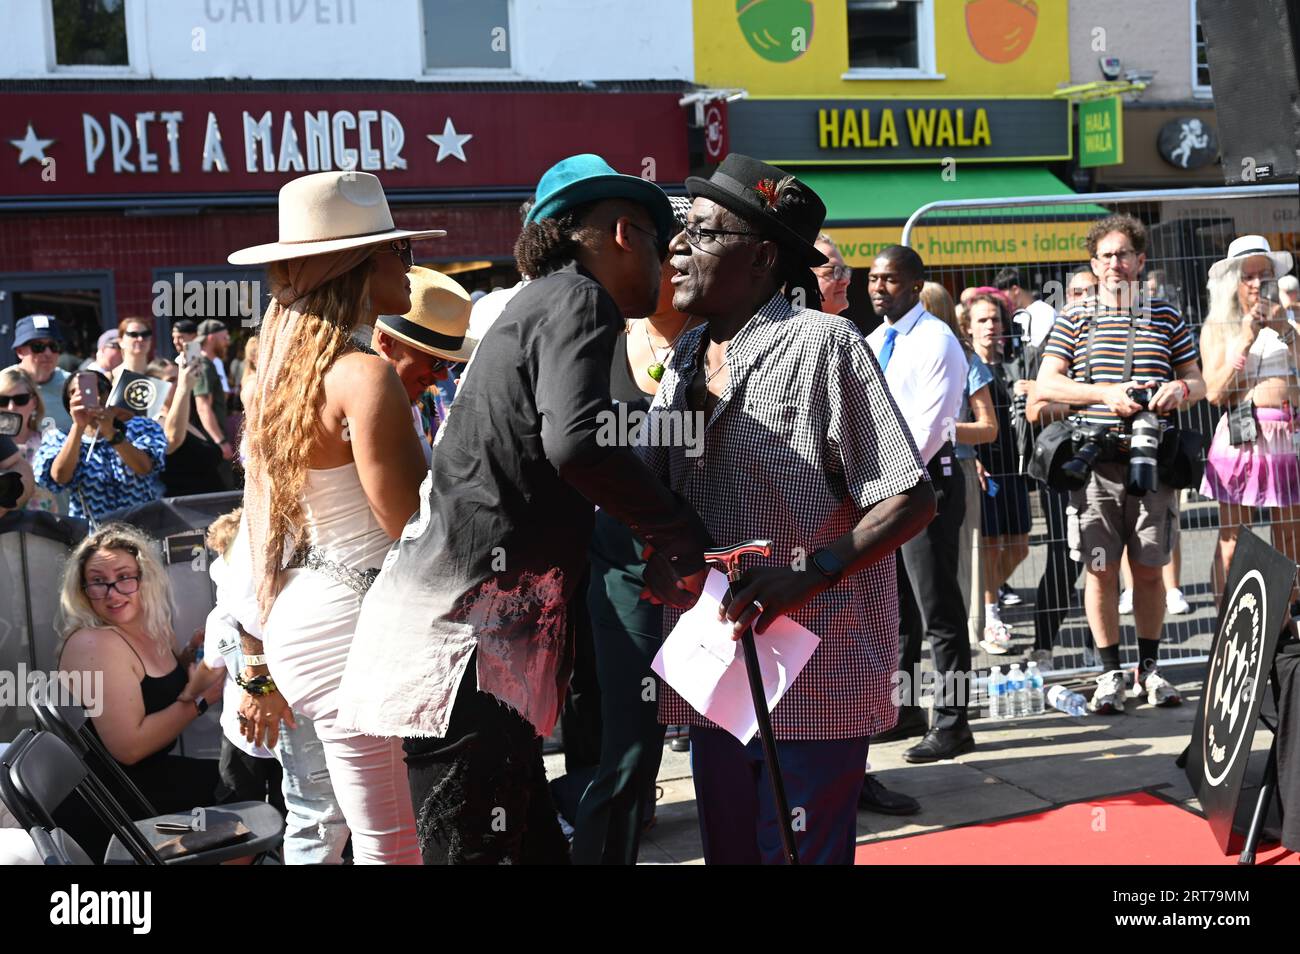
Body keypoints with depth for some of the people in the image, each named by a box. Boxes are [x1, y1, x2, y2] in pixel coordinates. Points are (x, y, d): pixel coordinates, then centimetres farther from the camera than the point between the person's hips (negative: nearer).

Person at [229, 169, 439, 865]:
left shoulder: (279, 367, 9)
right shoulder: (364, 376, -17)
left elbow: (260, 519, 15)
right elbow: (416, 533, -18)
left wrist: (262, 659, 21)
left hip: (294, 620, 9)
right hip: (350, 624, -9)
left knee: (377, 835, 17)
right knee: (391, 846, 0)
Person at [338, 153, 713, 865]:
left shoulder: (539, 303, 23)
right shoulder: (578, 300, -7)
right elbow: (575, 442, -25)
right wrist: (677, 532, -13)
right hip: (471, 621, -10)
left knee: (534, 841, 15)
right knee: (472, 845, -5)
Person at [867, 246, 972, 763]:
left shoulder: (937, 341, -9)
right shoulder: (872, 343, 15)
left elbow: (931, 422, -17)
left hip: (926, 478, -8)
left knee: (937, 609, -6)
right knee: (893, 605, 13)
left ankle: (952, 723, -1)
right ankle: (903, 710, 24)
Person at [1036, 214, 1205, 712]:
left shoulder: (1166, 316, 11)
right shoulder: (1074, 319, 6)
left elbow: (1197, 381, 14)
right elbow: (1046, 384, -2)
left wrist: (1180, 389, -10)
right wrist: (1106, 394, -14)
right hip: (1096, 461, -1)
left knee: (1149, 569, 6)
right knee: (1101, 569, 1)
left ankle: (1149, 667, 20)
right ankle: (1110, 672, 12)